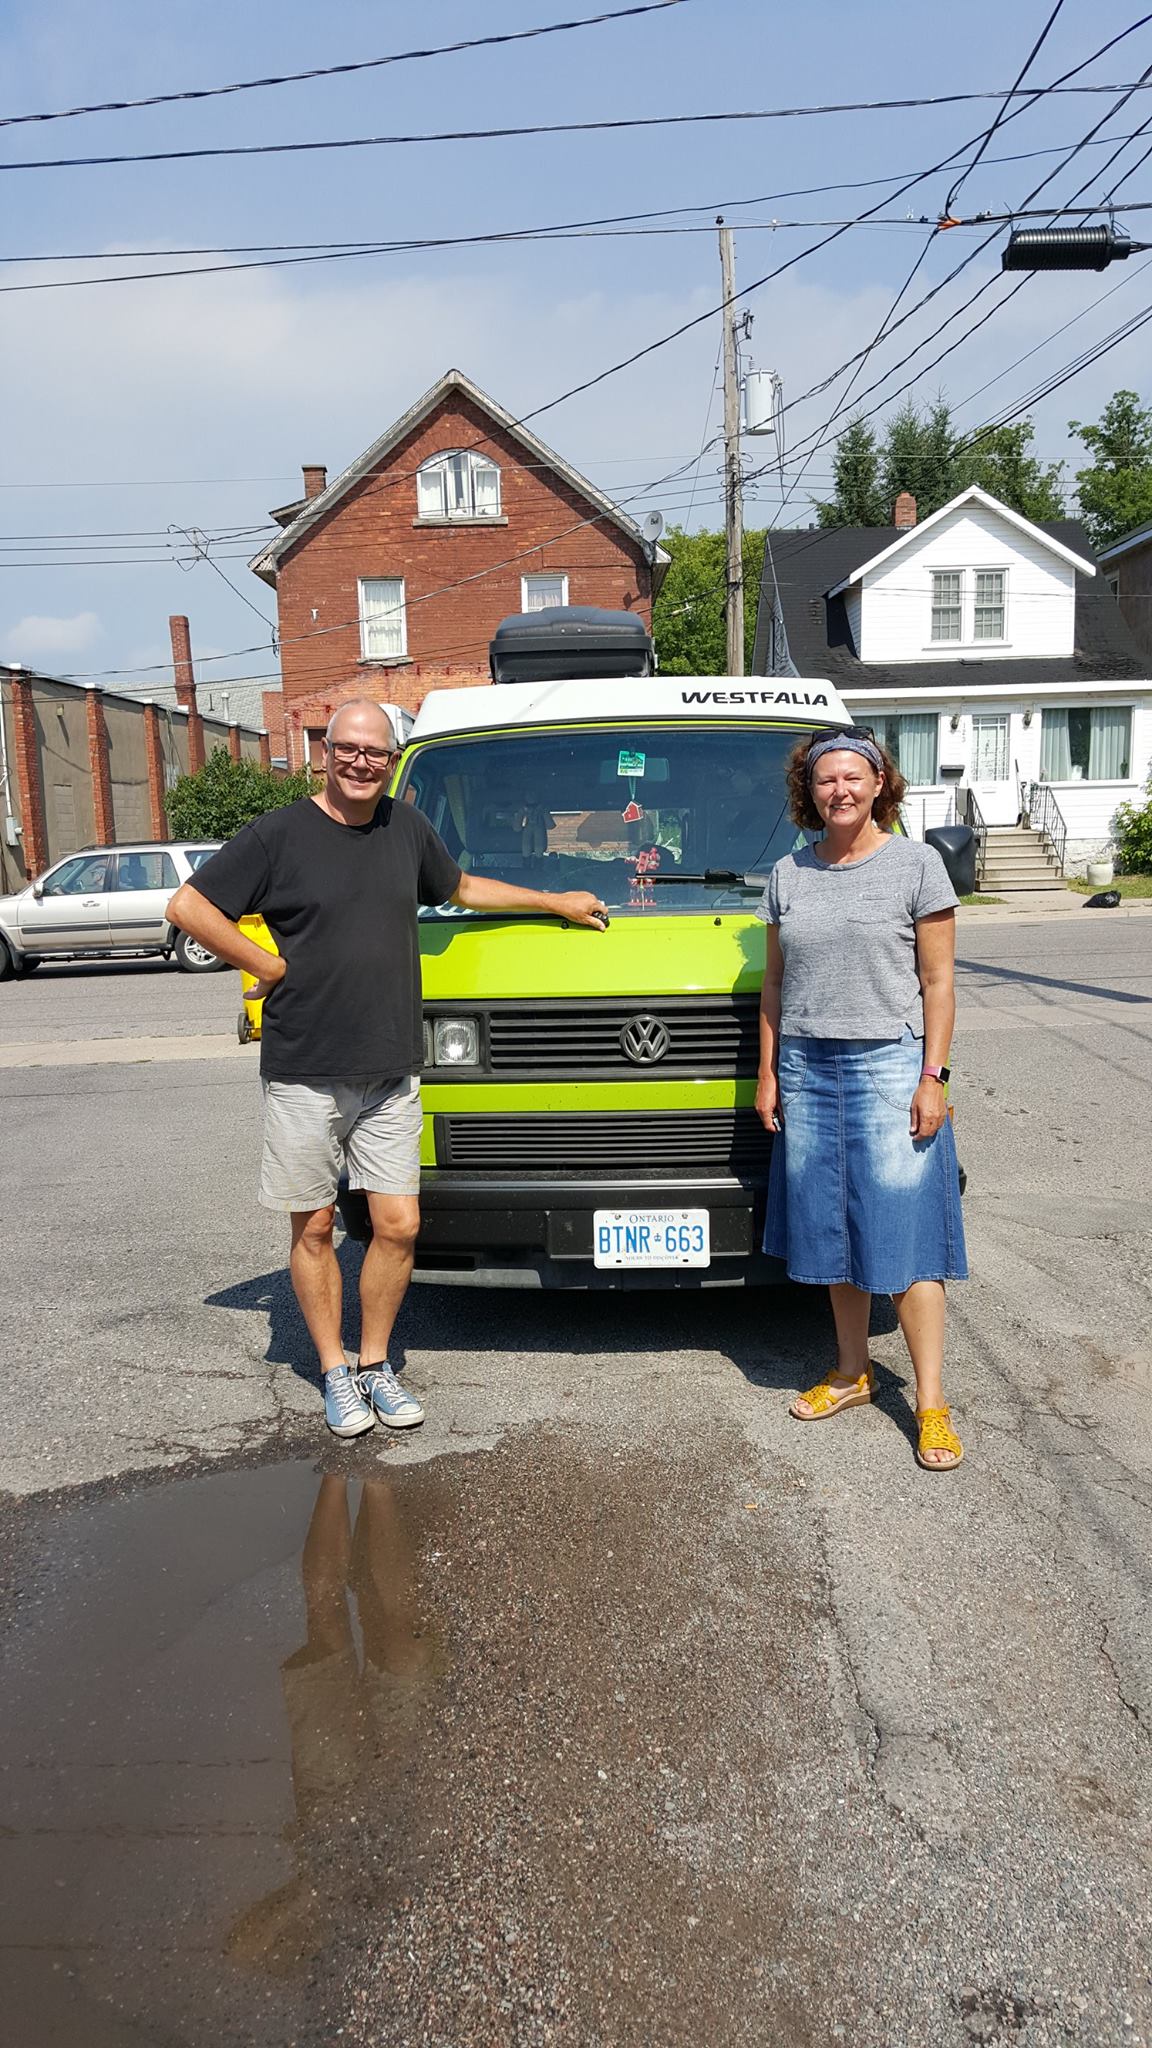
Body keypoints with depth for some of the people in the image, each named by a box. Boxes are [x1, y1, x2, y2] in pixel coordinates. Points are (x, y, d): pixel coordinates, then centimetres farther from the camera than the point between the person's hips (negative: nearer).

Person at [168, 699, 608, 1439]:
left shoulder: (408, 828, 9)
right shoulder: (281, 834, -6)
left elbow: (461, 888, 26)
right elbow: (188, 906, -6)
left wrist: (556, 901, 29)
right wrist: (268, 966, -8)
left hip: (392, 1073, 4)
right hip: (304, 1073, -3)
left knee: (399, 1224, 4)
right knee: (315, 1227, 7)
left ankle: (377, 1364, 23)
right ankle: (336, 1373, 23)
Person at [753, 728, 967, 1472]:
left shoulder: (918, 865, -1)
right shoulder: (789, 874, 9)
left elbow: (938, 983, -3)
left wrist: (932, 1077, -9)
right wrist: (767, 1074, 9)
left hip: (889, 1064, -4)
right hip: (807, 1070, 4)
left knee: (905, 1237, -4)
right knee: (831, 1232, 10)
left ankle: (932, 1403, 5)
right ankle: (852, 1373, 26)